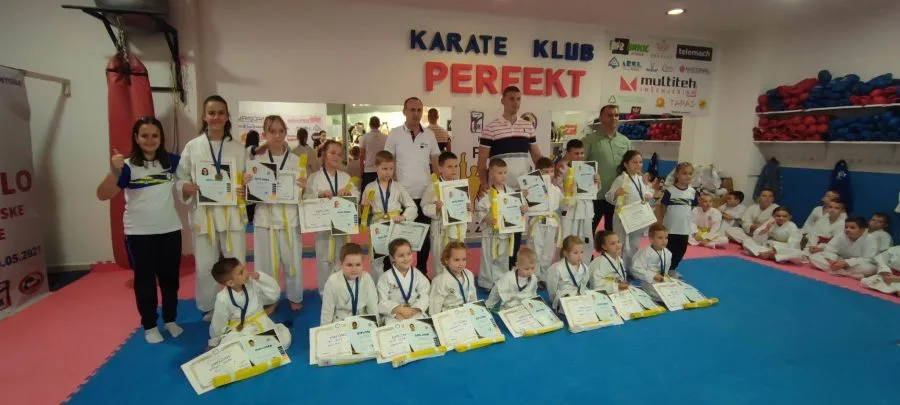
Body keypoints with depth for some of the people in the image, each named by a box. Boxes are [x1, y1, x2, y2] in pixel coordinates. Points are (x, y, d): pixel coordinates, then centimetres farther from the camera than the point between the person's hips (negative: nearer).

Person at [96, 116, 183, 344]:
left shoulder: (171, 161, 0)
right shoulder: (128, 166, -8)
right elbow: (103, 195, -15)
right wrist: (114, 171, -29)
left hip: (170, 230, 3)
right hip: (139, 233, -2)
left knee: (170, 277, 14)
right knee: (145, 280, 10)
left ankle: (170, 321, 30)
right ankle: (149, 326, 25)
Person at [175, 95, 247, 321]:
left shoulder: (238, 148, 2)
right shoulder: (192, 146, 0)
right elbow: (179, 180, 3)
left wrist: (245, 190, -14)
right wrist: (187, 187, -18)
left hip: (232, 213, 0)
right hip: (203, 214, 0)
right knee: (205, 267, 9)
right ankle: (208, 311, 29)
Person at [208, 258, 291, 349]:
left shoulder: (253, 283, -13)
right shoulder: (223, 299, -20)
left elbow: (274, 294, -11)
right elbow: (218, 325, -6)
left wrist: (260, 277, -21)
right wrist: (213, 344, 7)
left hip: (261, 324, 2)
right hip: (238, 330, -2)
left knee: (285, 340, -14)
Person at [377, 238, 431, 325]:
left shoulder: (418, 275, 6)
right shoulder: (385, 278, 0)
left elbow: (425, 297, -2)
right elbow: (383, 302, -5)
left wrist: (413, 310, -18)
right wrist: (399, 310, -19)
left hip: (415, 314, 2)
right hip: (393, 316, -1)